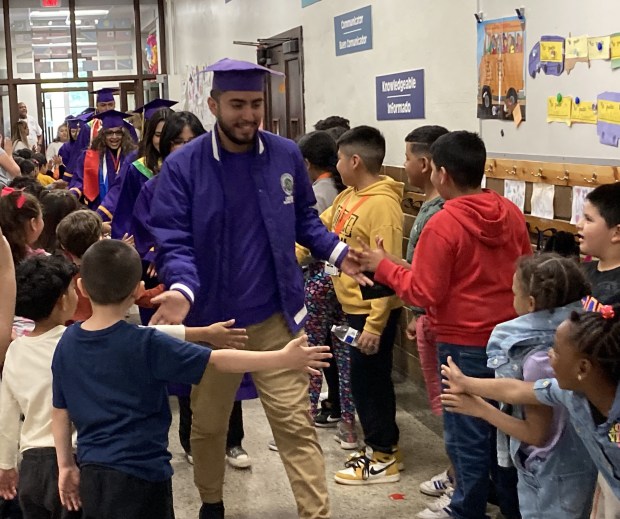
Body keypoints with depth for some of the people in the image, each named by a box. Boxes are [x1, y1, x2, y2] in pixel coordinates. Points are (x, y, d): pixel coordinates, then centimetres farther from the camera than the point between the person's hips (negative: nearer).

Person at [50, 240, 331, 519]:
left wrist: (66, 465, 19)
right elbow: (217, 360, -19)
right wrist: (283, 358, -15)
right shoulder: (145, 344, -18)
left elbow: (60, 411, 7)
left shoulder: (67, 343, -1)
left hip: (92, 474, 6)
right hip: (138, 476, -6)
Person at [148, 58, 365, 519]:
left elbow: (305, 220, 10)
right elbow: (173, 241, -13)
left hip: (275, 316, 0)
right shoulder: (182, 166, -11)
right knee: (208, 425, 20)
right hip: (211, 319, 0)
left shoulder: (286, 155, -2)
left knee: (296, 425, 2)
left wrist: (337, 251, -7)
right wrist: (182, 289, -32)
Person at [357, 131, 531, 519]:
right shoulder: (511, 213, 0)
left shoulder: (443, 225, -19)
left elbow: (424, 293, -16)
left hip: (464, 344, -6)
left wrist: (383, 267, -5)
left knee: (467, 433, 7)